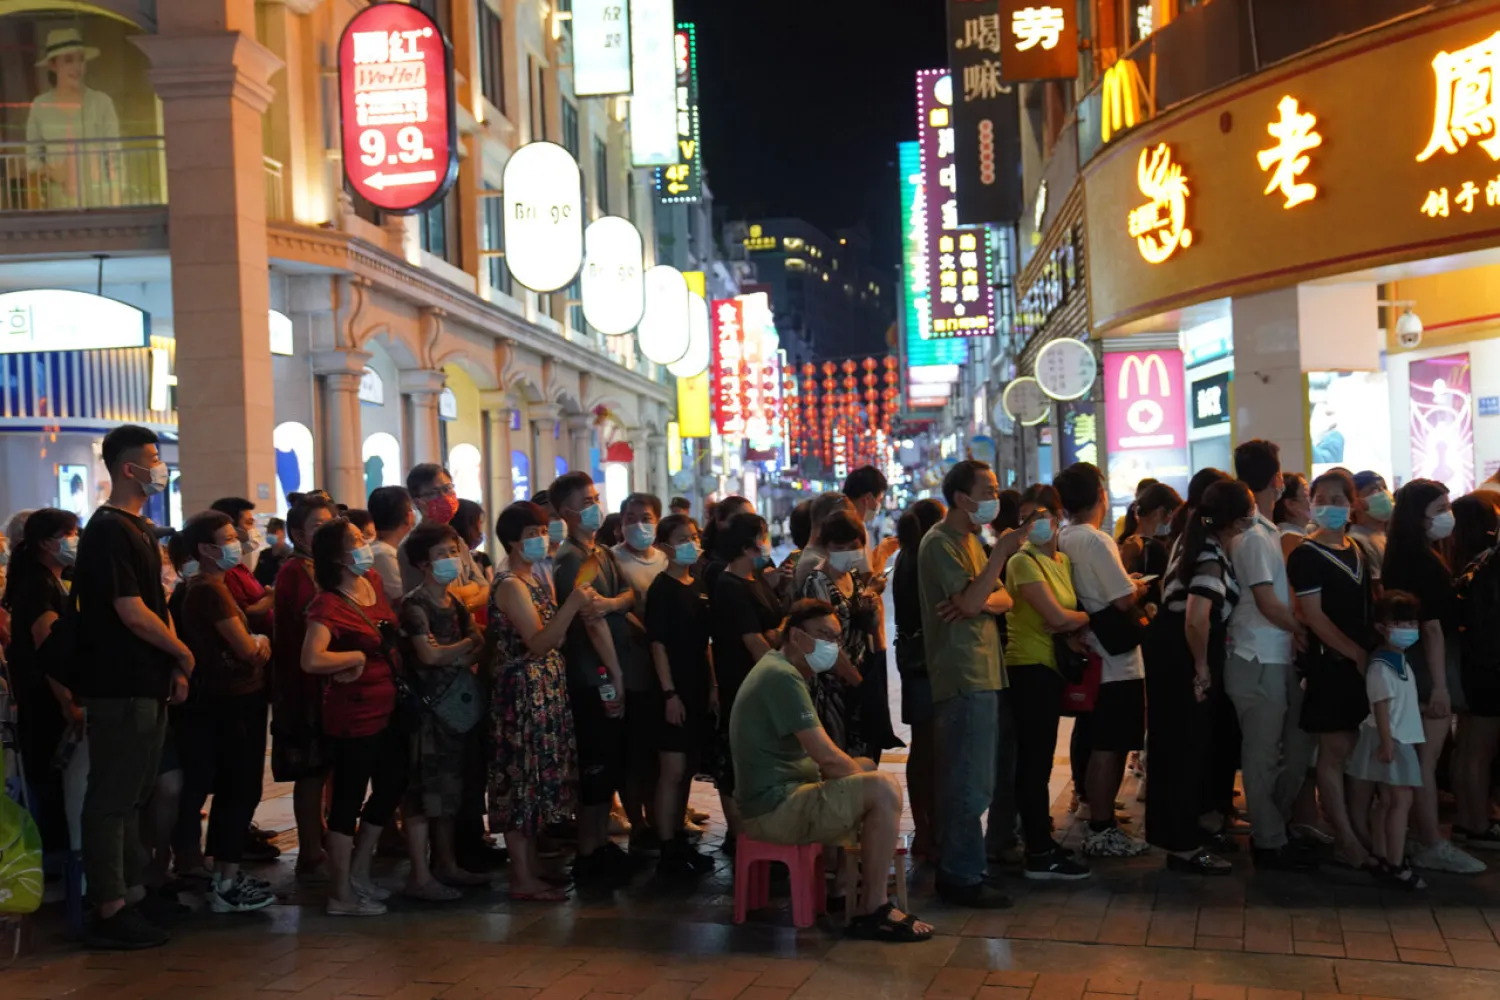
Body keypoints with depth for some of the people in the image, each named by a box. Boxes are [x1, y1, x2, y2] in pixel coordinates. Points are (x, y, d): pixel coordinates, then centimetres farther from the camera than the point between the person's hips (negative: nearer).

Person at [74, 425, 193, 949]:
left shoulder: (139, 529, 15)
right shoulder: (109, 531, -15)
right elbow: (132, 614, -21)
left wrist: (174, 669, 9)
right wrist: (183, 654, -9)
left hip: (146, 685, 10)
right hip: (120, 688, -10)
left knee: (133, 794, 17)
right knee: (112, 798, -3)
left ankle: (132, 891, 27)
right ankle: (110, 911, 2)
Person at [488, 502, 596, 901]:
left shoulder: (534, 580, 15)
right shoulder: (511, 585, -14)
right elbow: (538, 643, -23)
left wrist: (578, 603, 3)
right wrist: (572, 605, -30)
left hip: (545, 691, 10)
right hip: (522, 692, -10)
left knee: (536, 778, 14)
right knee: (523, 778, -5)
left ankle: (532, 865, 23)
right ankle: (523, 879, 0)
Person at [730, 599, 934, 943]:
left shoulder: (777, 668, 16)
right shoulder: (783, 676, -17)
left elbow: (817, 754, 21)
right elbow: (826, 755, -21)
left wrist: (862, 770, 8)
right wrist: (862, 774, -3)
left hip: (775, 795, 11)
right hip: (775, 809, -11)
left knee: (868, 769, 24)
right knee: (884, 788, -21)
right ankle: (873, 909, -13)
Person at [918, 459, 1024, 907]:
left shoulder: (971, 541, 19)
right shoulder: (940, 543, -11)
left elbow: (1003, 599, 13)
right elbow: (971, 602, -20)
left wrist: (979, 601, -10)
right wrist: (1001, 552, -17)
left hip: (981, 672, 10)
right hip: (963, 675, -10)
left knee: (963, 780, 14)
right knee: (971, 782, -8)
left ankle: (957, 868, 22)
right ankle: (964, 877, -3)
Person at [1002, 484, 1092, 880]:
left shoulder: (1062, 560, 12)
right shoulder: (1023, 561, -13)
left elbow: (1065, 616, 11)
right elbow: (1056, 616, -19)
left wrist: (1074, 627, -11)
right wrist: (1084, 619, -1)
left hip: (1052, 667, 8)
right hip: (1030, 667, -8)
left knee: (1037, 760, 15)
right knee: (1035, 761, -4)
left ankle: (1041, 843, 23)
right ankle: (1040, 855, 0)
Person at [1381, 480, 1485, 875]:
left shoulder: (1412, 557, 14)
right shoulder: (1424, 560, -17)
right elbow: (1432, 627, -21)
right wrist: (1440, 685, -22)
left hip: (1418, 665, 10)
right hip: (1429, 668, -10)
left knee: (1420, 756, 14)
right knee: (1427, 758, -6)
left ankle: (1420, 836, 21)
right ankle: (1432, 845, -2)